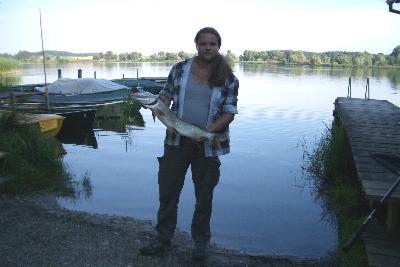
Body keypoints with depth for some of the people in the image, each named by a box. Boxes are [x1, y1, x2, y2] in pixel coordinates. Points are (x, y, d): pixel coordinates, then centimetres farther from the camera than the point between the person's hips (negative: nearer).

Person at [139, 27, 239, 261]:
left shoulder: (228, 78, -3)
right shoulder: (180, 69, 3)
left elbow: (229, 113, -5)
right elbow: (165, 96, 11)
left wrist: (207, 132, -18)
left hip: (208, 144, -1)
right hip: (177, 141, 2)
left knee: (204, 196, 12)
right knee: (168, 191, 7)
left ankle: (201, 241, 31)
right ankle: (163, 238, 25)